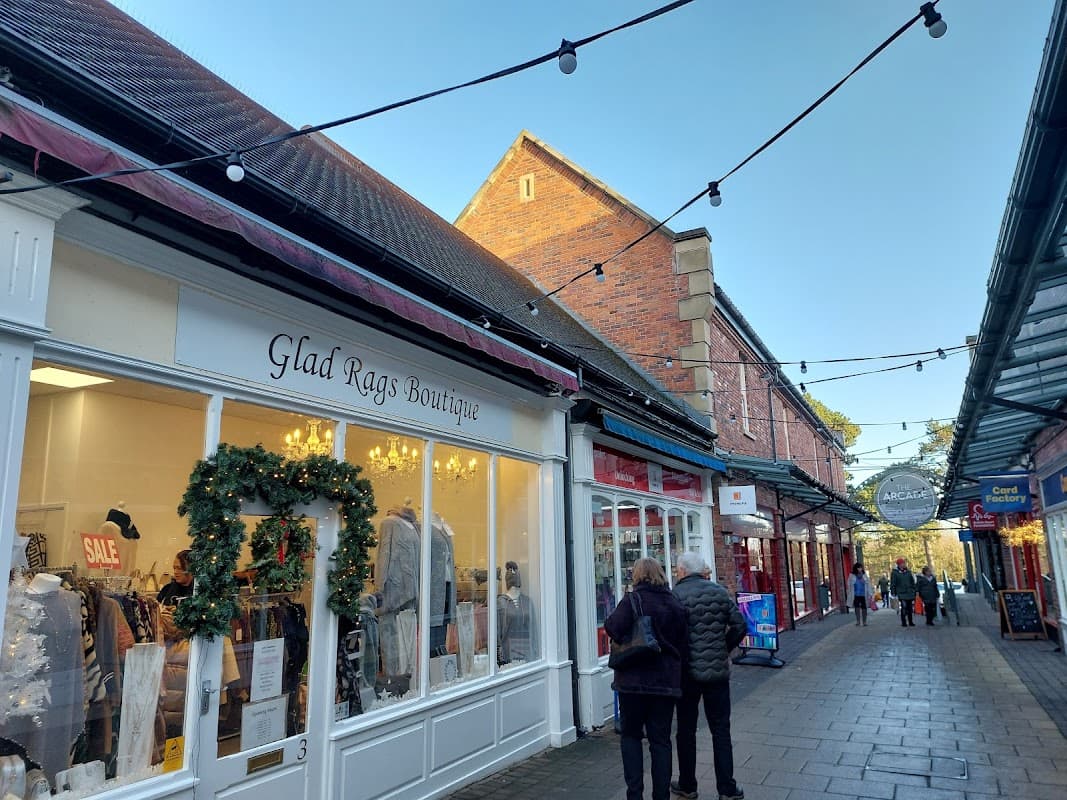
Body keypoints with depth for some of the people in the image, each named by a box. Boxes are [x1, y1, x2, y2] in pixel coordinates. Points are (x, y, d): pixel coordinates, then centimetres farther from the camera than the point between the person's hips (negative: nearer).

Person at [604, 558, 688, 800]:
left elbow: (613, 628, -21)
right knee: (660, 739, 11)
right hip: (666, 681, 3)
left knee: (630, 735, 12)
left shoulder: (633, 600, -10)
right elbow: (684, 645, 10)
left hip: (634, 680, -3)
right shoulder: (675, 605, 6)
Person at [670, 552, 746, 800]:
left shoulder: (676, 595, -13)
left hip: (687, 672, -3)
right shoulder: (720, 592, 0)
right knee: (721, 731, 12)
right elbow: (739, 626, 0)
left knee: (686, 730, 12)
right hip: (718, 671, 3)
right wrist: (724, 649, 13)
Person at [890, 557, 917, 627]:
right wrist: (894, 593, -6)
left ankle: (910, 622, 22)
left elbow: (912, 582, 14)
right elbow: (892, 584, -3)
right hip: (902, 594, -5)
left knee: (910, 608, 11)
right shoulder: (895, 573, -4)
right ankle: (903, 622, -4)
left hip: (910, 593, 5)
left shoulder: (908, 572, 8)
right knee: (904, 607, -11)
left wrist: (914, 591, 9)